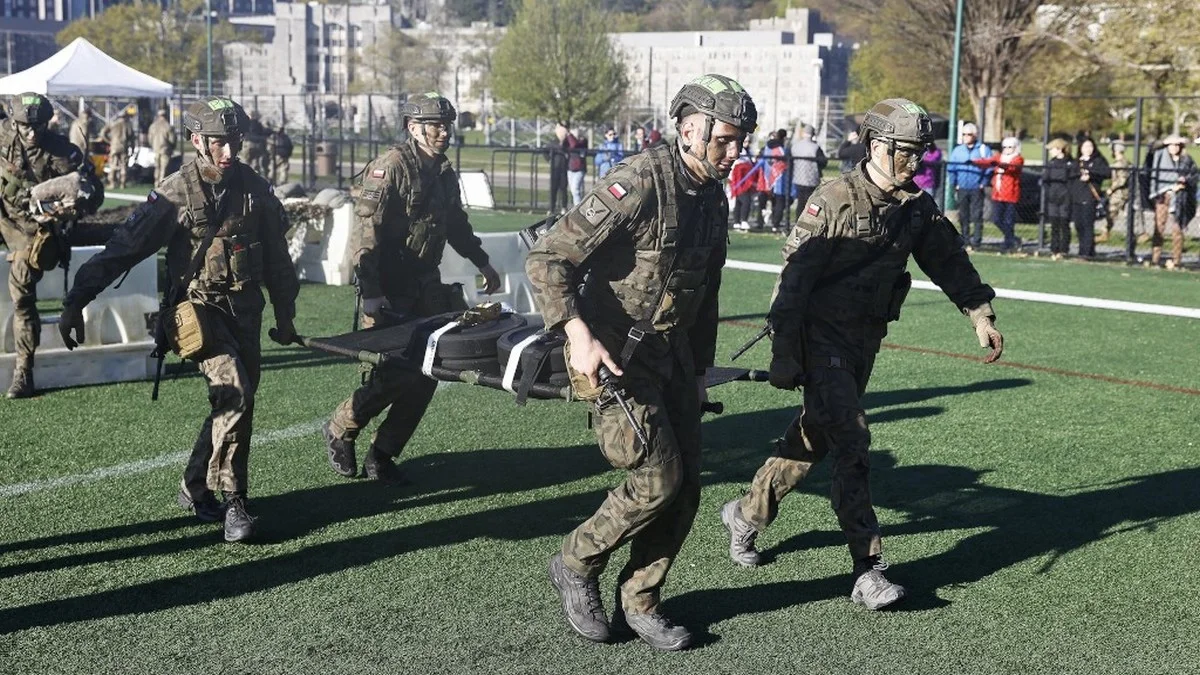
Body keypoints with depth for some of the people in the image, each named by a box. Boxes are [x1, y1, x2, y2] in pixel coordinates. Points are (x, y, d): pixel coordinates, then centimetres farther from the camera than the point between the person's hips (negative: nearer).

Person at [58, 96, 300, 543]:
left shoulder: (255, 189, 4)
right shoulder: (175, 193, -9)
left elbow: (277, 257, 15)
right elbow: (123, 249, -11)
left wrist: (284, 315, 19)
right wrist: (76, 301, -17)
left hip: (246, 308, 5)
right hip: (200, 306, -5)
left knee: (235, 402, 8)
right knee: (234, 393, -21)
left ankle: (196, 488, 28)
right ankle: (233, 501, -11)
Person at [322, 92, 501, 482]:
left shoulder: (444, 173, 12)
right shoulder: (391, 167, -13)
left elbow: (457, 226, 29)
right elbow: (366, 232, -19)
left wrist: (482, 263, 29)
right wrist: (370, 294, -25)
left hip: (426, 289, 8)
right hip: (388, 292, -8)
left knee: (425, 375, 2)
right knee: (394, 375, -10)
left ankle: (382, 456, 14)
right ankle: (340, 430, 15)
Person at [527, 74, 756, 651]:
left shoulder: (713, 198, 9)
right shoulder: (639, 184, -18)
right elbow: (547, 261, -22)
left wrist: (699, 368, 23)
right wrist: (579, 334, -33)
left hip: (673, 355, 8)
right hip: (616, 355, -8)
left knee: (685, 486, 5)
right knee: (659, 478, -13)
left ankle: (639, 604, 21)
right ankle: (575, 565, 12)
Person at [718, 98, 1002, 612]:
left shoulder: (919, 208, 4)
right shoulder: (834, 200, -16)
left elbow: (949, 261, 18)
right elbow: (794, 278, -17)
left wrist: (981, 315, 11)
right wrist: (784, 356, -19)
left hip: (866, 340, 7)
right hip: (822, 336, -7)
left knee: (814, 435, 15)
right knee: (851, 441, -14)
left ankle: (747, 514, 35)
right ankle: (868, 572, -12)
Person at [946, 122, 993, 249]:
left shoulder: (983, 149, 2)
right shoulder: (957, 150, 10)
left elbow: (989, 167, -1)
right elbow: (950, 168, 10)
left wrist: (983, 183, -5)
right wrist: (954, 185, 2)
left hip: (977, 189, -3)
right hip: (962, 189, 3)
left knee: (977, 216, -6)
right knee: (963, 216, 7)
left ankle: (976, 241, -5)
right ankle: (966, 241, 14)